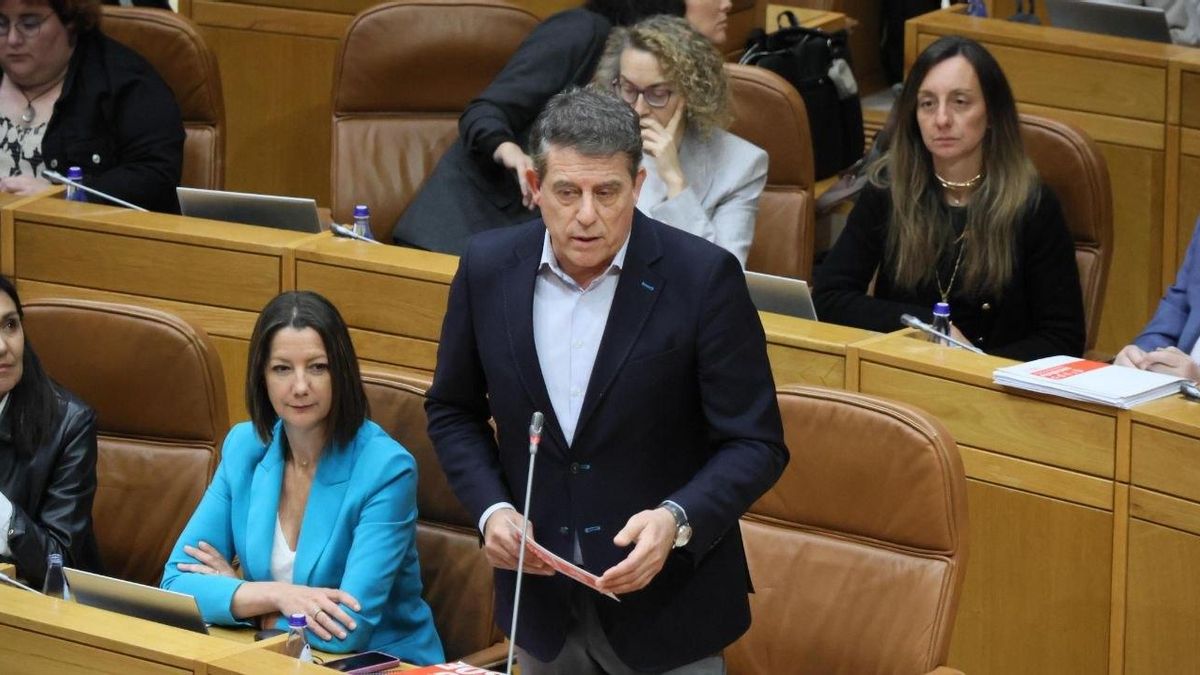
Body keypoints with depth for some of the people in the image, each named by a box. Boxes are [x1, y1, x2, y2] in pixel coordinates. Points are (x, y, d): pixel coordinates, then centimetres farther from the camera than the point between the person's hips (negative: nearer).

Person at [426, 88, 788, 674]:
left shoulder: (703, 277, -15)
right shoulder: (488, 268, -5)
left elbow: (755, 444, -11)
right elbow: (453, 411, 9)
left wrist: (676, 519, -28)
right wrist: (491, 509, -7)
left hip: (666, 606, -3)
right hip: (541, 603, 3)